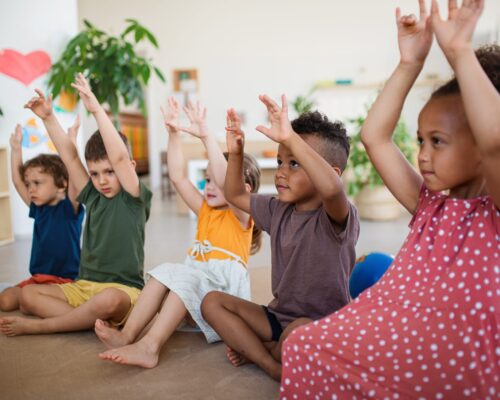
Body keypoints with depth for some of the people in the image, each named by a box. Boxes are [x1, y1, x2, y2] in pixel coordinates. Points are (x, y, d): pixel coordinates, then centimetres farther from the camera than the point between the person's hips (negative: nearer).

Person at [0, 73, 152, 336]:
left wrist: (97, 110, -25)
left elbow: (119, 157, -20)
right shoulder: (92, 197, 10)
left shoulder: (133, 199, -5)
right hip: (84, 286, 7)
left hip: (123, 289, -6)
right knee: (28, 295, -8)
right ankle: (101, 321, -22)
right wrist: (48, 117, -1)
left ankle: (38, 326, -17)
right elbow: (69, 156, 6)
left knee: (108, 299, -39)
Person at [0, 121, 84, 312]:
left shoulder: (69, 208, -7)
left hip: (65, 279, -6)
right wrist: (16, 149, 11)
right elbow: (17, 181, 13)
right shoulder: (38, 209, 11)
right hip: (37, 278, 6)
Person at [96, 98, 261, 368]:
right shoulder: (205, 212, 16)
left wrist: (206, 137, -31)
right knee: (165, 271, -17)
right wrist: (174, 134, -2)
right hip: (195, 293, 7)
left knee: (187, 276, -31)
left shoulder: (240, 216, -3)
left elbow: (226, 183, -24)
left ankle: (149, 347, -40)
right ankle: (128, 334, -28)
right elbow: (178, 177, 6)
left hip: (224, 290, -6)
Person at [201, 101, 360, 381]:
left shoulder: (336, 216, -19)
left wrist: (290, 138, -47)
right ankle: (274, 366, -16)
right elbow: (236, 196, 18)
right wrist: (236, 153, 1)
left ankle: (253, 349, -5)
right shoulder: (278, 211, 5)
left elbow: (331, 188, -45)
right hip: (279, 316, 7)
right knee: (212, 301, -3)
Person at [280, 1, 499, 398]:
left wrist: (460, 52, -24)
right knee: (303, 346, -5)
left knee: (308, 352, -15)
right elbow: (374, 138, 7)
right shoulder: (429, 205, 10)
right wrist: (410, 64, 3)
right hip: (400, 339, 6)